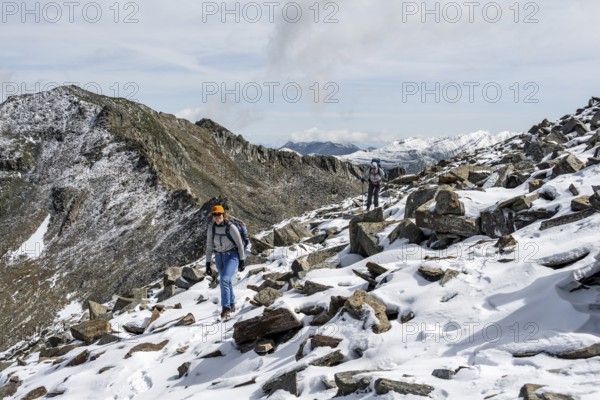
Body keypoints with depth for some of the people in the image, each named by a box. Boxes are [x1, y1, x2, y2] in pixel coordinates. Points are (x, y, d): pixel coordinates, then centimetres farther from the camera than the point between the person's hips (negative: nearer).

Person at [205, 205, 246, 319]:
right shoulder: (211, 227, -8)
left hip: (232, 256, -5)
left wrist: (242, 261, -8)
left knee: (224, 280, -21)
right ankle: (232, 304, 37)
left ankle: (226, 307, -9)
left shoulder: (231, 227, -21)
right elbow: (209, 246, -2)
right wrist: (208, 264, -4)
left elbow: (240, 244, -11)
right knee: (226, 281, 17)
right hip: (219, 257, 5)